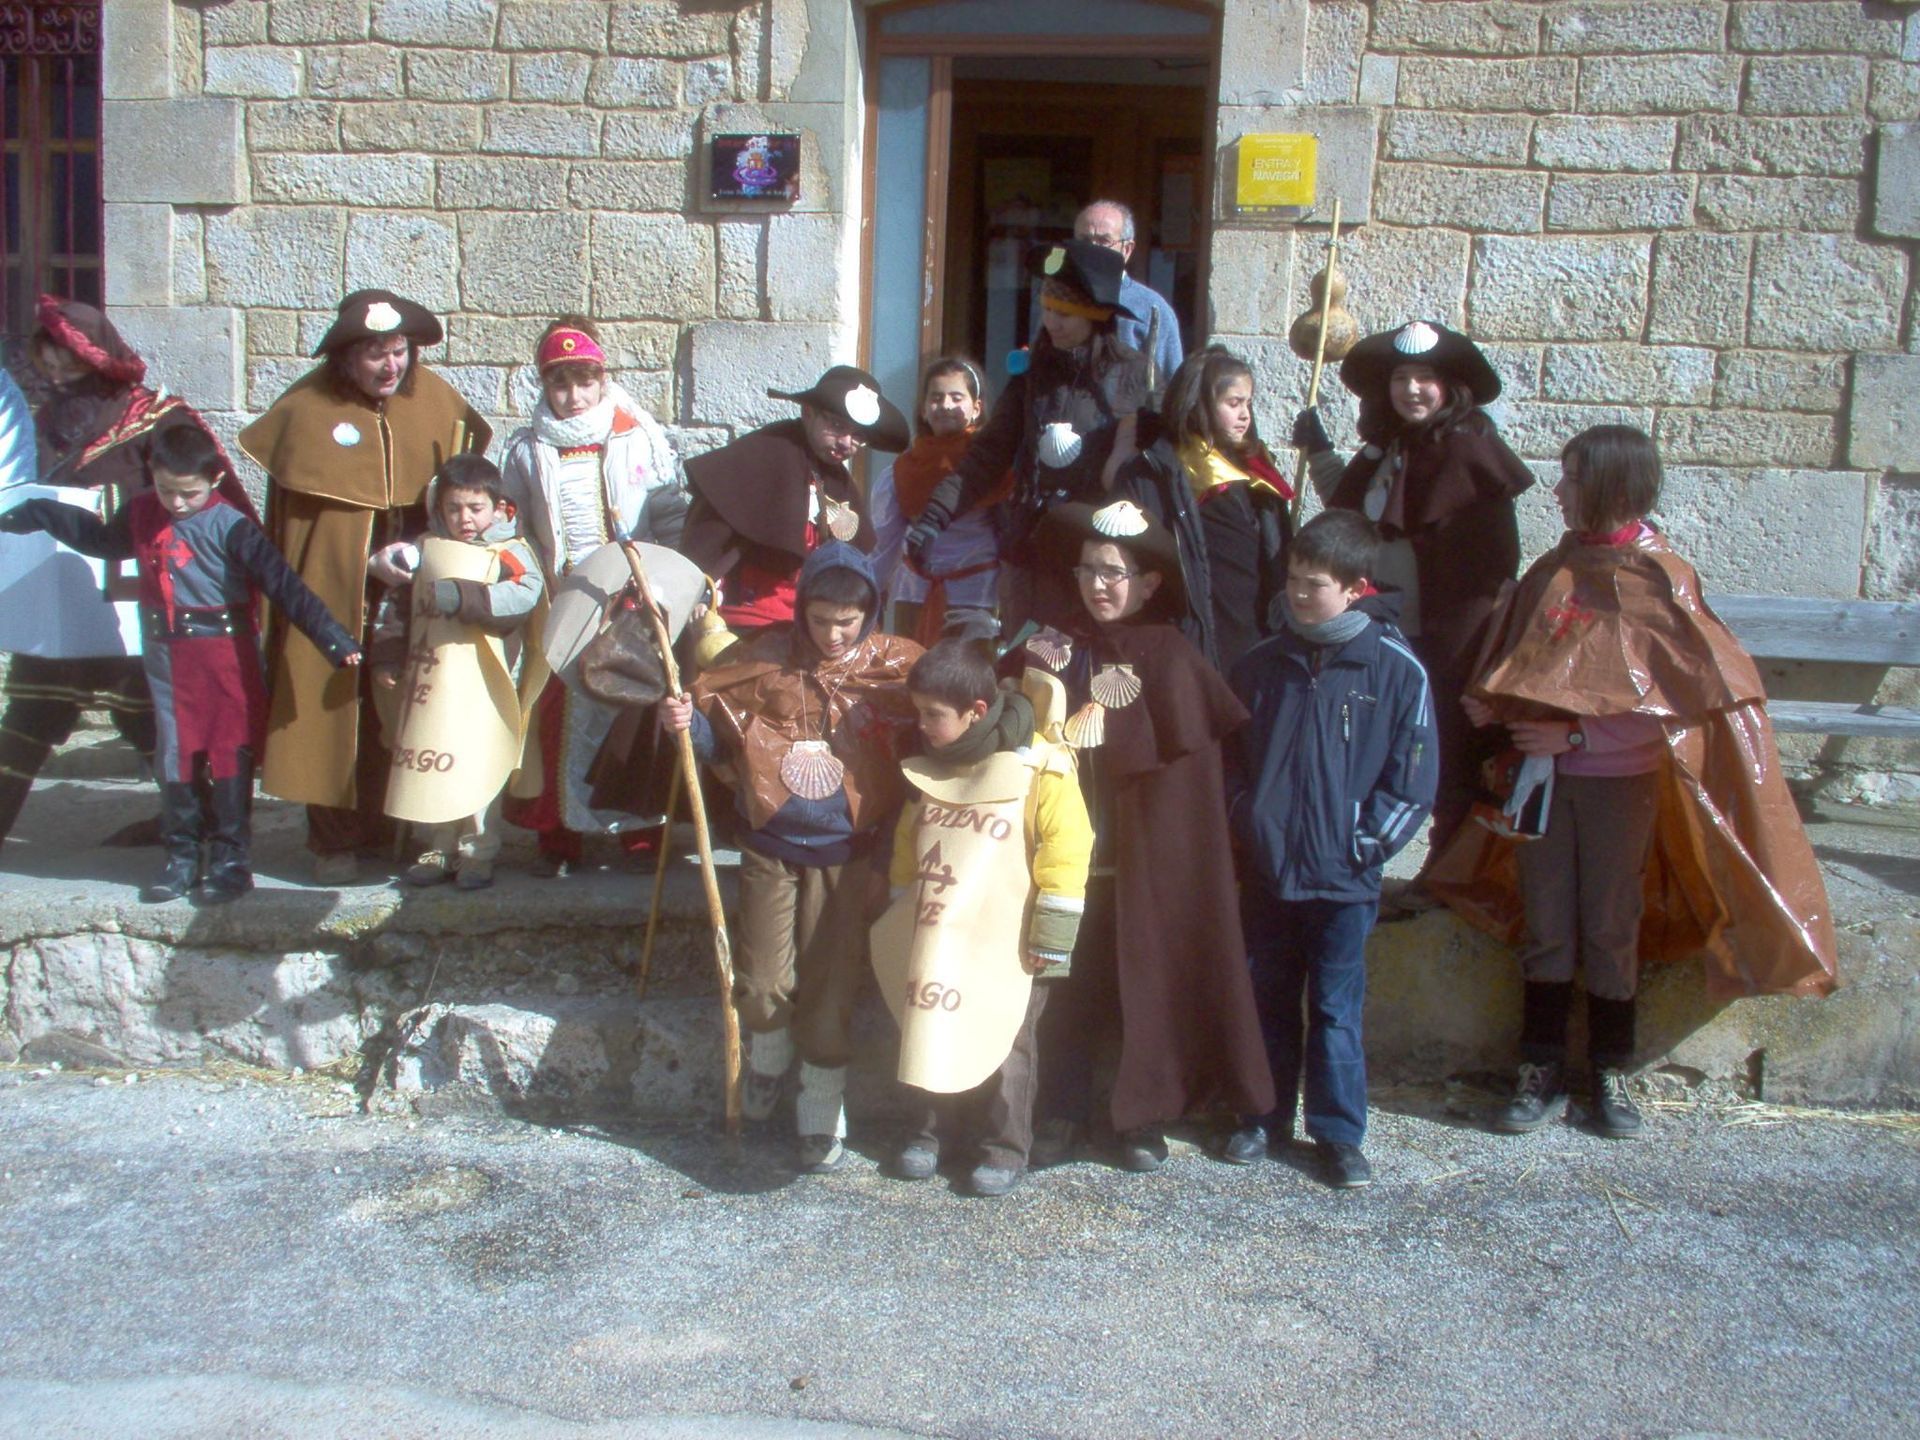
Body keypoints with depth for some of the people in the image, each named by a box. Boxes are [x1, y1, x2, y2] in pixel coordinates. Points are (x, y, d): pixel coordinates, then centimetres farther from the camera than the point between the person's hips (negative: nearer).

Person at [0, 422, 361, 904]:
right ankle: (181, 858, 22)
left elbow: (282, 585, -20)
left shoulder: (230, 526, -15)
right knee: (175, 757, 12)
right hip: (165, 657, 6)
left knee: (229, 755, 2)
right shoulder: (141, 513, 4)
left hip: (224, 656, -6)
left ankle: (232, 860, 10)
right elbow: (103, 538, 27)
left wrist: (335, 641, -25)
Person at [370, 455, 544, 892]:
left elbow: (525, 595, -22)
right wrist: (386, 659, 5)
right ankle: (438, 849, 22)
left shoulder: (512, 554, -2)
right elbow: (395, 606, 14)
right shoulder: (425, 553, 12)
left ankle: (478, 852, 10)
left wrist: (460, 596, -29)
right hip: (432, 682, 5)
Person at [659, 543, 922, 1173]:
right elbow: (717, 732, 4)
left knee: (829, 988, 5)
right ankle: (768, 1057, 38)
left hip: (845, 855, -1)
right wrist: (687, 720, -16)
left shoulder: (895, 665, -5)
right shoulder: (764, 656, -3)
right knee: (762, 982, 4)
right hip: (769, 849, 1)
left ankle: (822, 1115, 22)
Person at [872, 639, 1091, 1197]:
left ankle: (1004, 1149, 19)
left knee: (1004, 1046, 4)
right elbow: (907, 848, 18)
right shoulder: (928, 769, 6)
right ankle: (935, 1132, 30)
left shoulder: (1039, 769, -14)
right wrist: (898, 916, 19)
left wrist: (1051, 941, -15)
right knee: (932, 1036, 12)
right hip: (937, 946, 6)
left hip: (1006, 951, -5)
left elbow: (1065, 854, -15)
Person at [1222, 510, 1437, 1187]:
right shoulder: (1260, 665, 3)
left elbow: (1410, 780, -4)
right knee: (1269, 1002, 14)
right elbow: (1229, 758, 12)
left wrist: (1362, 846, -8)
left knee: (1336, 1010, 4)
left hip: (1344, 879, -3)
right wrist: (1247, 826, 2)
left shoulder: (1396, 669, -6)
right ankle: (1265, 1116, 28)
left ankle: (1339, 1134, 17)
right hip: (1266, 871, 3)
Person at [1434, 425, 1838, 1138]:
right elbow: (1518, 662, 15)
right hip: (1542, 775, 4)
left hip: (1619, 780, -4)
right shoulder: (1556, 568, 6)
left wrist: (1577, 734, -18)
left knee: (1611, 927, 5)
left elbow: (1675, 699, -13)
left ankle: (1611, 1073, 19)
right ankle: (1541, 1072, 14)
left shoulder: (1661, 579, -9)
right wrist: (1489, 702, -5)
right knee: (1545, 927, 6)